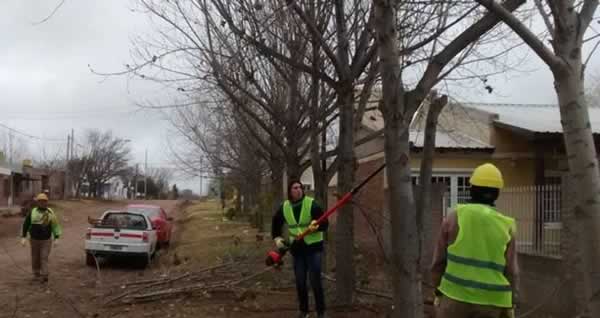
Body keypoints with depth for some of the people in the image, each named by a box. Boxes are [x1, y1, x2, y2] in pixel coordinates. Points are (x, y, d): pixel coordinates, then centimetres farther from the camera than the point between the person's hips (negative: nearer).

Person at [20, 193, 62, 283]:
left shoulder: (50, 213, -4)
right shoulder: (32, 212, -4)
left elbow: (55, 225, -1)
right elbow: (26, 224, 0)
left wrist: (56, 238, -5)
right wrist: (23, 237, -5)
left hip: (46, 240, -1)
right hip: (34, 239, 2)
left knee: (44, 258, -8)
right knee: (35, 258, 10)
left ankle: (44, 276, -8)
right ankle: (36, 274, 26)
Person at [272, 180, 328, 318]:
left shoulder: (311, 204, -14)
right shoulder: (284, 207, -1)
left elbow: (325, 224, -15)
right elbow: (276, 223, 16)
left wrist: (316, 226, -35)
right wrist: (277, 238, 4)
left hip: (313, 247, -4)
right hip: (297, 249, 4)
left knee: (315, 281, -5)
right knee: (300, 282, 10)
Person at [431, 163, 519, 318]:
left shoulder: (455, 217, -5)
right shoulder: (505, 226, -2)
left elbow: (439, 259, -1)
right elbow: (510, 272, -3)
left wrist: (439, 291, 10)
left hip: (456, 294, -1)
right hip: (490, 300, 1)